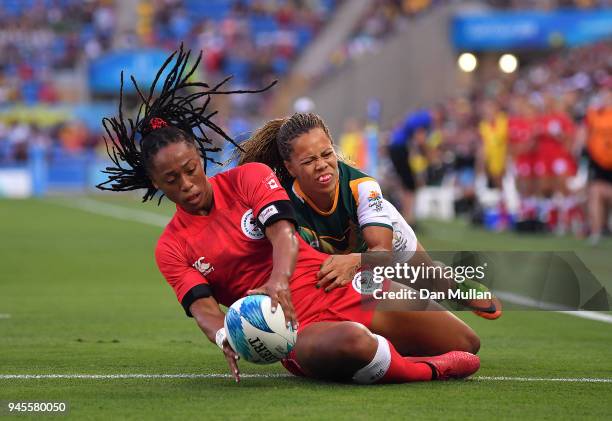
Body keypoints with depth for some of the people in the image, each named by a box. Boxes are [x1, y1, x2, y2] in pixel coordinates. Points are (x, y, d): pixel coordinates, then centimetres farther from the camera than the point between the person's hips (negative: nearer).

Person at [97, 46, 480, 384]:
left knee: (466, 343, 1)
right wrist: (225, 336, -38)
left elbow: (283, 233, -16)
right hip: (297, 332, -3)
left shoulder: (250, 178, 2)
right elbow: (201, 305, -12)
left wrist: (278, 281, -39)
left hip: (347, 293, 3)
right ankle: (432, 370, -16)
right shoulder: (171, 249, 3)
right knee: (349, 343, -42)